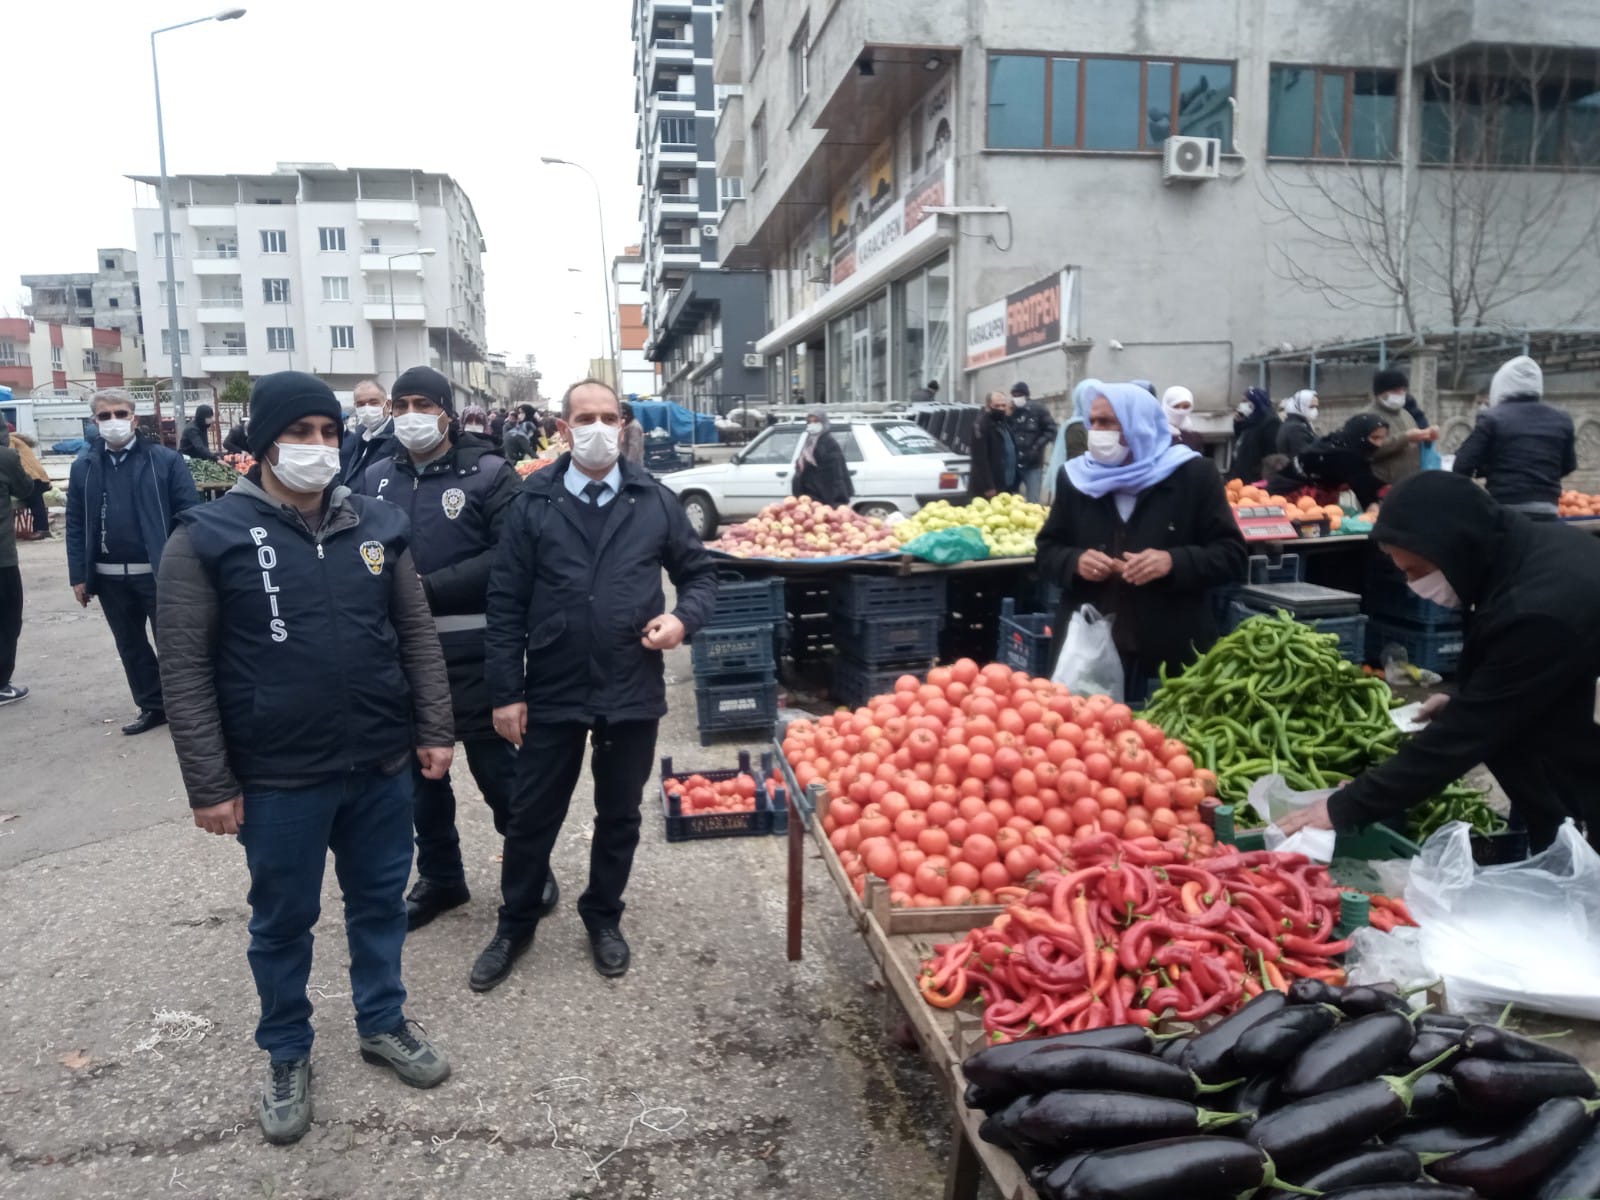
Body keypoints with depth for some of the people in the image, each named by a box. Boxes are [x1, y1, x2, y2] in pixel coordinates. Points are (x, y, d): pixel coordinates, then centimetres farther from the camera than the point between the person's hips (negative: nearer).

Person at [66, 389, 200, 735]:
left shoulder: (166, 460, -4)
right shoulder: (83, 467, 7)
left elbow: (188, 514, -7)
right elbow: (75, 525, 8)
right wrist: (78, 575, 3)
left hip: (157, 573, -4)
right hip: (109, 576, 4)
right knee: (130, 645, 13)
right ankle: (152, 706, 26)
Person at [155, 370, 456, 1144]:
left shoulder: (377, 525, 2)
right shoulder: (208, 536, -9)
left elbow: (417, 634, 7)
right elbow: (184, 668, -9)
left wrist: (434, 730, 2)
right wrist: (210, 784, -10)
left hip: (381, 765, 3)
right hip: (277, 779, -3)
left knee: (380, 900, 17)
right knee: (282, 919, 14)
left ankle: (383, 1022, 39)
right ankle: (286, 1053, 35)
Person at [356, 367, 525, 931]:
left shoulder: (488, 473, -6)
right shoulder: (375, 478, 9)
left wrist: (431, 587, -19)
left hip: (472, 650, -5)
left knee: (494, 764, 4)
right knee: (421, 766, 16)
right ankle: (439, 877, 33)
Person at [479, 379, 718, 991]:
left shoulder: (655, 501, 1)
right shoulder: (533, 503, -3)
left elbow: (700, 572, 10)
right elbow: (505, 605, -3)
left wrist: (684, 618, -11)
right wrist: (506, 692, -6)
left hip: (632, 691, 1)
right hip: (551, 693, -1)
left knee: (619, 815, 15)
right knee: (532, 816, 12)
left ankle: (603, 918, 37)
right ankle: (515, 924, 33)